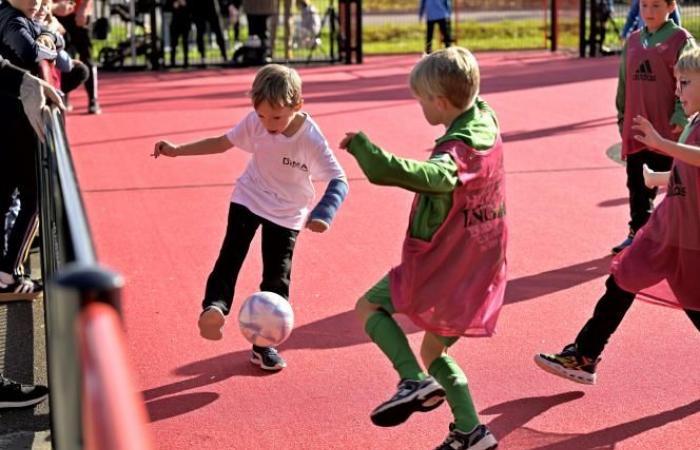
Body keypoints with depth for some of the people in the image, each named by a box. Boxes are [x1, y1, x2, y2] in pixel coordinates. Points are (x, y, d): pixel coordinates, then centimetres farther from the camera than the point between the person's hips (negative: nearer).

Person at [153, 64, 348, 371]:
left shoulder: (311, 139, -27)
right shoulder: (255, 122, -17)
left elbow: (339, 180, -29)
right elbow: (222, 142, -3)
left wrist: (324, 214, -46)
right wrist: (177, 150, -7)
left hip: (287, 213, -2)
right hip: (248, 198, 2)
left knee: (277, 277, 2)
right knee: (232, 252, -21)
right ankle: (214, 306, -33)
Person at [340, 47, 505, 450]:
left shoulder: (455, 156, -25)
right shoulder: (487, 123, 1)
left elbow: (402, 174, -44)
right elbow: (475, 101, 28)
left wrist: (360, 145, -37)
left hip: (443, 266, -9)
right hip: (481, 272, 9)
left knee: (370, 306, 6)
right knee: (435, 349, 20)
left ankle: (416, 381, -10)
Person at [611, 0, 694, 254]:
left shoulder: (681, 40, -5)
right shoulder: (633, 41, 10)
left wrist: (681, 115, -16)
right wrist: (622, 119, 15)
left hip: (668, 130, -5)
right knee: (637, 186, 12)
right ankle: (637, 233, 24)